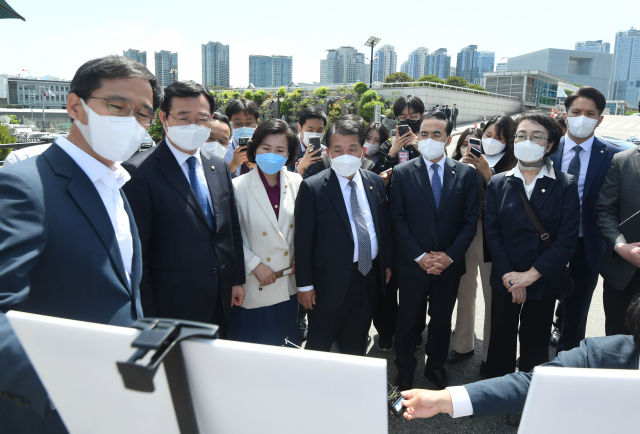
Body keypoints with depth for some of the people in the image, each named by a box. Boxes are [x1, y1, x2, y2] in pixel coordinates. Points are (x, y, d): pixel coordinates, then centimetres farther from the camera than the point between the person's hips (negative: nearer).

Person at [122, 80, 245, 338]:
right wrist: (149, 318, -12)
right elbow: (137, 255, -14)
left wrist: (237, 280, 10)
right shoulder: (139, 172, -14)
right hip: (173, 309, -6)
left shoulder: (219, 167, 7)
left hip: (221, 302, 6)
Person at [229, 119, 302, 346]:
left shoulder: (297, 183, -1)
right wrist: (254, 265, -13)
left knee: (288, 344, 21)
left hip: (289, 287, 4)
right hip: (254, 289, -3)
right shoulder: (239, 187, -12)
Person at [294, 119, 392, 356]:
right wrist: (304, 284, -11)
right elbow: (303, 239, -12)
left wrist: (386, 264, 13)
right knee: (319, 346, 14)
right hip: (330, 282, -4)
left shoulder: (376, 182, 3)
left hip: (370, 277, 5)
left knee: (356, 347, 22)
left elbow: (384, 226, 12)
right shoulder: (312, 188, -13)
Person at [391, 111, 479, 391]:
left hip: (449, 264, 2)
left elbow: (470, 221, -1)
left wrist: (450, 255, -11)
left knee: (442, 318, 16)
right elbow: (398, 220, -6)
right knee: (408, 319, 12)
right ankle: (404, 369, 31)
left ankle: (436, 365, 37)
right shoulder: (402, 173, -3)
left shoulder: (466, 174, 1)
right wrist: (420, 256, -13)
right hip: (413, 263, -1)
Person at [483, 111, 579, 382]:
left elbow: (567, 239, -11)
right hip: (504, 280, 1)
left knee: (535, 345, 13)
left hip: (543, 281, -1)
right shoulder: (498, 184, 1)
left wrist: (531, 274, -16)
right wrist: (509, 276, -13)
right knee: (500, 341, 11)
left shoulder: (566, 185, -4)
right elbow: (491, 232, -5)